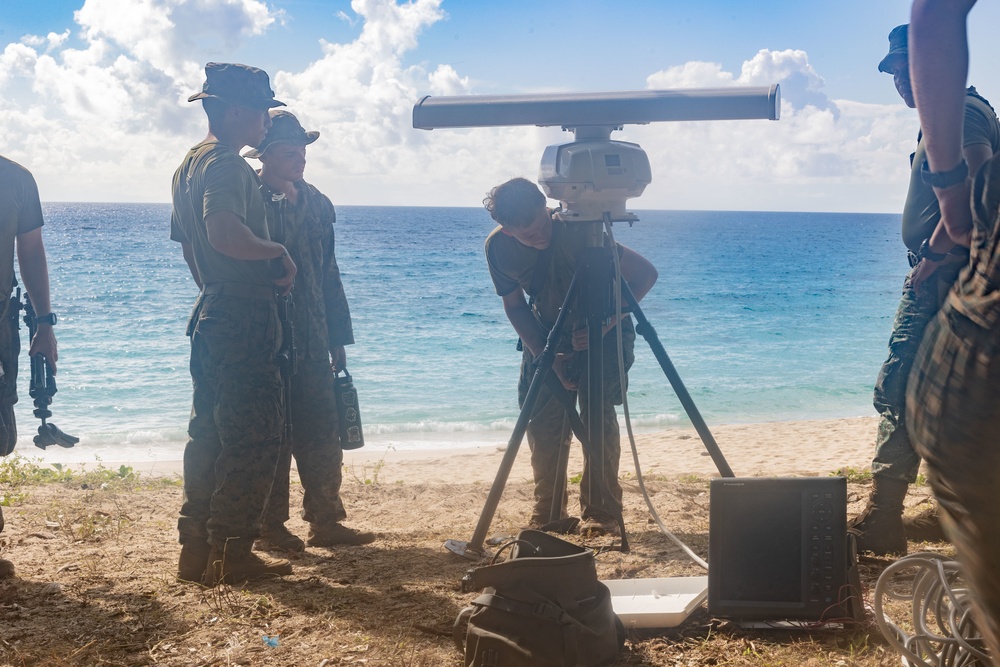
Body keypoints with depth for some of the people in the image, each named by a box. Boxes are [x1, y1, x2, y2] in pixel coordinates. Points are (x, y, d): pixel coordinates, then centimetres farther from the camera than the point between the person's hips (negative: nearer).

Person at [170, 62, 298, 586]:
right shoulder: (227, 164, -15)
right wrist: (278, 253, -17)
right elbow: (224, 232, -32)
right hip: (242, 317, -10)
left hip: (210, 313, 10)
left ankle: (197, 551, 18)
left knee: (209, 434, 13)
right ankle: (232, 555, 0)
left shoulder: (189, 163, 17)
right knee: (254, 437, -4)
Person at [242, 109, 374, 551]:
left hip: (312, 343, 6)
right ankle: (269, 527, 12)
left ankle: (325, 520, 16)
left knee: (321, 435, 7)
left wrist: (338, 340, 14)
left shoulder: (314, 202, 13)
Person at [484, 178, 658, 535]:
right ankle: (548, 511, 11)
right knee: (542, 420, -3)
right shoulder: (498, 247, -19)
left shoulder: (578, 233, -32)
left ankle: (601, 513, -5)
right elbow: (515, 306, -6)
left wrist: (604, 324, -33)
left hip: (603, 331, -4)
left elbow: (645, 274, -27)